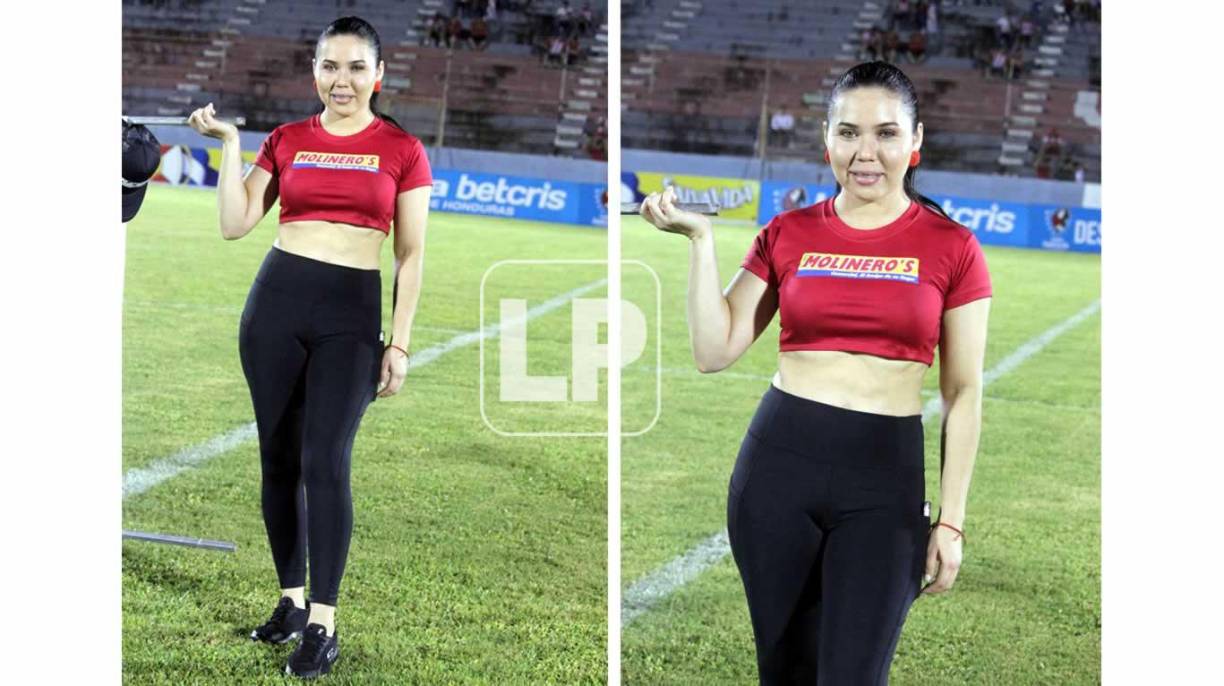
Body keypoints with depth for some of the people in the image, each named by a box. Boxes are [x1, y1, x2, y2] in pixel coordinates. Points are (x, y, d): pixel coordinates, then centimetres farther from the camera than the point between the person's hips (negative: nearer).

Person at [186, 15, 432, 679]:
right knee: (279, 460, 7)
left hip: (351, 313, -3)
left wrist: (400, 342, -3)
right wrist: (229, 143, -1)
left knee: (325, 462, -10)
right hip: (277, 300, 3)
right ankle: (291, 600, 20)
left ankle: (322, 625, -4)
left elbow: (410, 255, 2)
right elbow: (235, 225, 3)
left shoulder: (401, 149, 1)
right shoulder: (286, 141, 7)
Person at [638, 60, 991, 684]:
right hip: (780, 460, 2)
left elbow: (963, 392, 2)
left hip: (885, 473, -2)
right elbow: (714, 352, 2)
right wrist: (700, 238, -4)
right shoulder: (787, 235, 6)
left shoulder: (951, 247, 1)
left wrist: (951, 520, -2)